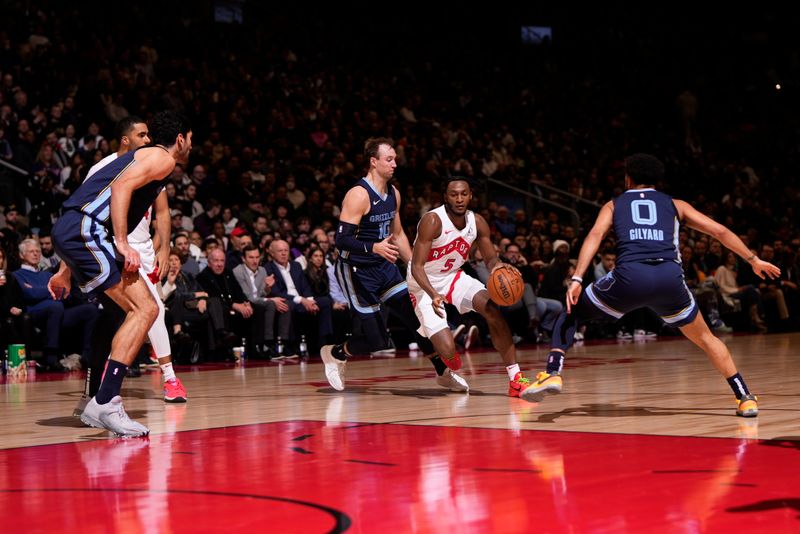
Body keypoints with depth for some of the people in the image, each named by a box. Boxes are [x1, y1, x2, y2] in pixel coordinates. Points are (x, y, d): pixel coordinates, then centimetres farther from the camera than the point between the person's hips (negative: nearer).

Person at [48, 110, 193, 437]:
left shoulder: (141, 157, 31)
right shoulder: (162, 157, 3)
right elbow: (121, 187, -15)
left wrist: (66, 271, 29)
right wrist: (122, 244, -19)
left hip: (69, 232, 10)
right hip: (84, 230, -10)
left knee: (143, 310, 12)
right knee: (144, 309, -14)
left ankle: (99, 403, 12)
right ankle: (105, 403, -22)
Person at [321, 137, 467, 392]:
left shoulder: (393, 194, 6)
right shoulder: (359, 195, -20)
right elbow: (342, 240, -25)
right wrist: (375, 248, -39)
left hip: (384, 266, 7)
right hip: (357, 271, -7)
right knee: (377, 340, -7)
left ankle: (444, 373, 14)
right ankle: (335, 354, 19)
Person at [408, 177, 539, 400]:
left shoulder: (477, 222, -8)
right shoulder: (432, 221, -25)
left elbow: (490, 258, 2)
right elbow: (417, 267, -27)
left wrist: (497, 265, -25)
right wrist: (433, 295, -45)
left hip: (454, 276, 5)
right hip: (424, 286, -5)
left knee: (492, 310, -21)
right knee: (447, 350, -19)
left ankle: (515, 378, -14)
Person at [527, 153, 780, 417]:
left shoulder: (613, 205, 25)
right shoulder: (675, 204, 28)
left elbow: (595, 235, 6)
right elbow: (720, 231, 23)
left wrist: (577, 279, -4)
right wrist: (753, 260, 31)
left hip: (629, 276, -1)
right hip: (669, 276, 1)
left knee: (572, 312, 21)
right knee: (704, 338, 24)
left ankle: (552, 374, 3)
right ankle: (745, 398, 16)